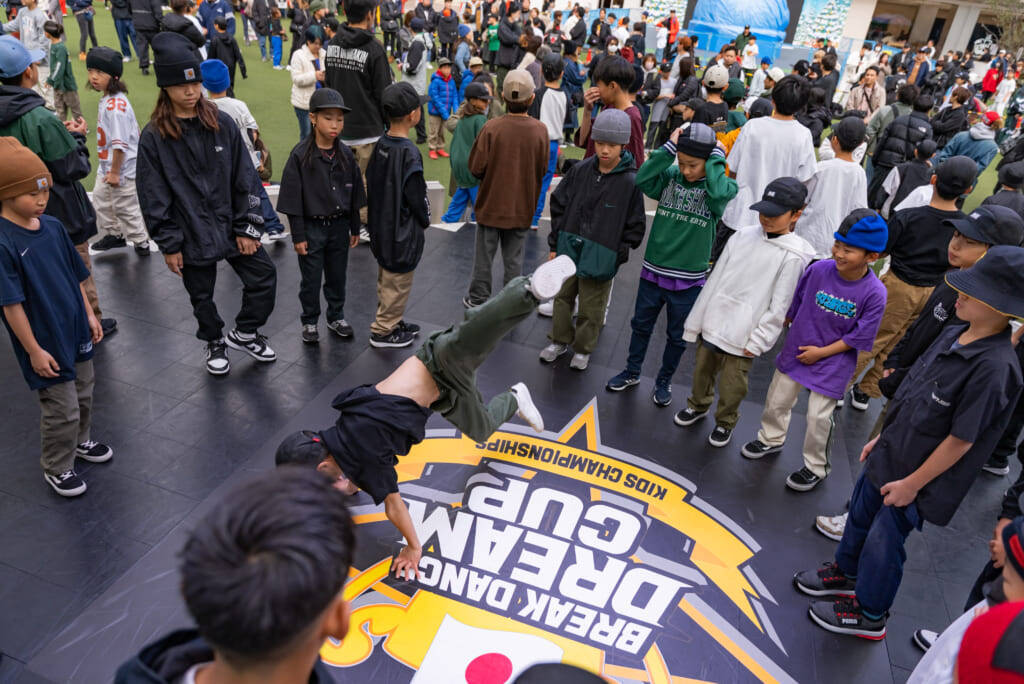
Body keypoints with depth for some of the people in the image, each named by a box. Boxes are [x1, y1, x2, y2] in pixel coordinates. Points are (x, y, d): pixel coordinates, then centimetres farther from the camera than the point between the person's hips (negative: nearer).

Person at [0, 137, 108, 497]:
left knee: (84, 395, 23)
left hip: (76, 332, 7)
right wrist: (34, 351, -17)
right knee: (62, 410, 4)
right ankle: (56, 468, 26)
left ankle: (80, 441, 47)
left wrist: (89, 316, 12)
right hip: (46, 343, -7)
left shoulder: (53, 226, -1)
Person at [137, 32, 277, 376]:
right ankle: (215, 344, 39)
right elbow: (154, 198, -7)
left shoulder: (222, 123, -3)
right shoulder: (153, 137, -9)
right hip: (192, 235, -2)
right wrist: (169, 245, -8)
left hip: (231, 225, 2)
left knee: (264, 276, 2)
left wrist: (247, 227, -5)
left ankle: (244, 333, 26)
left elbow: (245, 178, -1)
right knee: (202, 296, 13)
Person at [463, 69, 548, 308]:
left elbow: (476, 168, -13)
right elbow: (542, 170, -1)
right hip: (522, 206, 2)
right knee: (514, 258, 14)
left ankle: (478, 299, 27)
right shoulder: (540, 130, -11)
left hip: (491, 204, -1)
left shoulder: (491, 128, -18)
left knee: (484, 256, 14)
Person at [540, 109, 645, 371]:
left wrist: (618, 255, -9)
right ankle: (560, 340, 38)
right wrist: (555, 243, 5)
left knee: (591, 308, 10)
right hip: (569, 249, 4)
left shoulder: (630, 181, -12)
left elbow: (635, 226, -6)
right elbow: (559, 205, 6)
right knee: (562, 297, 17)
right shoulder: (580, 170, -3)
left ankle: (583, 348, 32)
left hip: (601, 258, -4)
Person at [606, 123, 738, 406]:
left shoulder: (722, 186, -9)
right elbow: (642, 179, -19)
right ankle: (632, 372, 39)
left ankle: (664, 380, 37)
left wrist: (716, 159, -19)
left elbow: (719, 194, -32)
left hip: (688, 280, -2)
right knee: (641, 325, 18)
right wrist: (669, 148, -19)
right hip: (653, 271, 2)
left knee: (677, 336, 15)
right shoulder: (670, 177, -3)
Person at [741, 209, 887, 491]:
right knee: (776, 401, 18)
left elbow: (859, 337, -14)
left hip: (832, 364, -4)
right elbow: (794, 305, 1)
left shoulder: (874, 293, -21)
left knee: (818, 417, 5)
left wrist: (822, 352, -15)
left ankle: (815, 467, 30)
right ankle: (771, 440, 47)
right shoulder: (819, 270, -14)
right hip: (796, 351, 4)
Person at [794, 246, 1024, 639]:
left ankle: (868, 614, 34)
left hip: (914, 477, -7)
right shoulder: (952, 336, -3)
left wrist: (912, 484, -16)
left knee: (884, 541, 10)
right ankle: (845, 573, 50)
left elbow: (961, 440, -24)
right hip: (888, 457, 8)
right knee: (860, 516, 24)